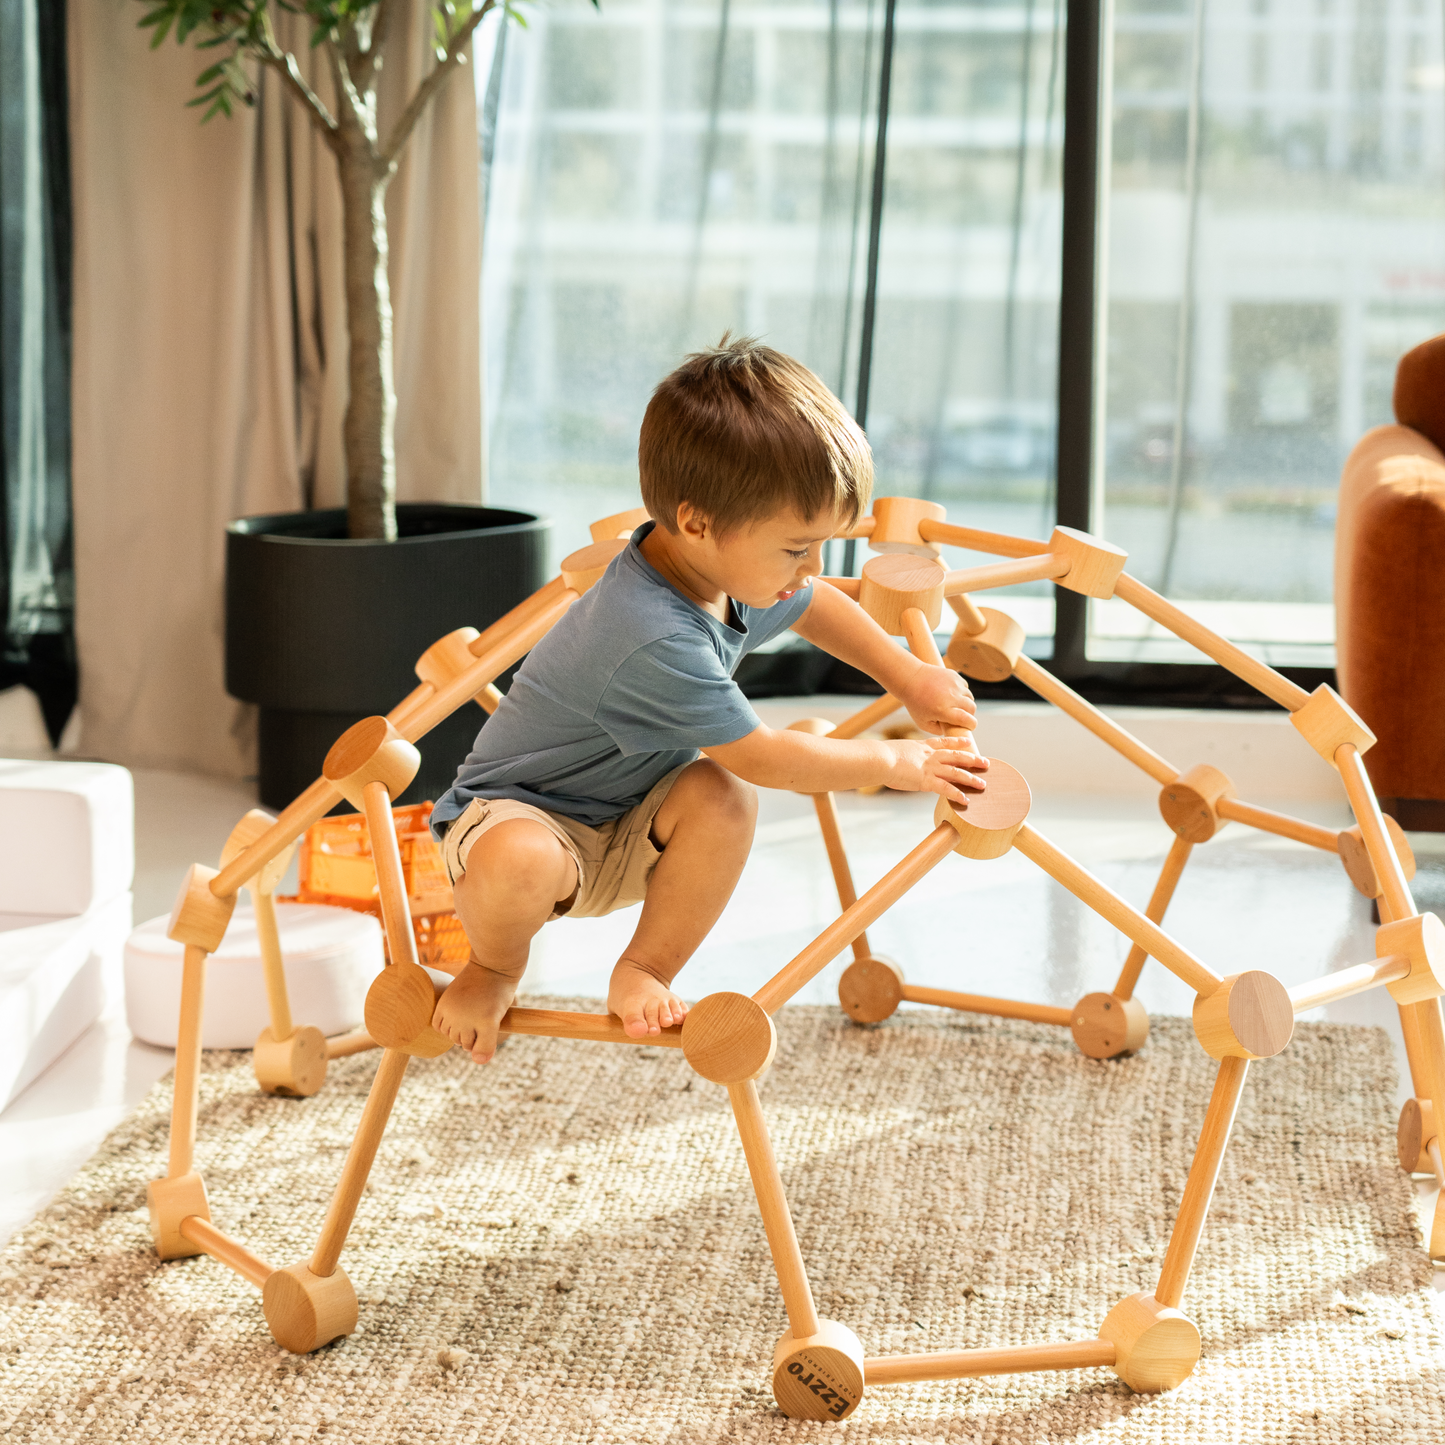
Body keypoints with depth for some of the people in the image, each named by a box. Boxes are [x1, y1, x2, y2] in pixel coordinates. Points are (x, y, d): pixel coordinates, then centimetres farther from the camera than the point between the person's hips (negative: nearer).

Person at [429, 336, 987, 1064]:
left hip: (623, 828, 8)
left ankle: (645, 971, -5)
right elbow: (762, 757, -26)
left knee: (720, 798, -23)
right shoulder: (656, 644, -38)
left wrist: (909, 676, 15)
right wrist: (898, 762, -14)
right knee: (518, 865, -41)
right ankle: (493, 966, -6)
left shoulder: (725, 568, -8)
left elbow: (813, 606, 18)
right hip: (520, 812, -8)